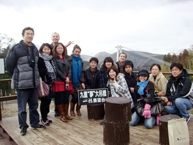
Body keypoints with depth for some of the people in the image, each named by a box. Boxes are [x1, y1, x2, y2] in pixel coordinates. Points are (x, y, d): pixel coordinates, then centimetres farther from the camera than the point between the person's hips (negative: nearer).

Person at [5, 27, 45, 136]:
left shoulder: (35, 49, 8)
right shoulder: (16, 49, -10)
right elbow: (9, 64, -5)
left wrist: (34, 76, 12)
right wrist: (17, 76, 4)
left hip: (34, 82, 6)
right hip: (22, 83, -5)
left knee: (34, 105, 15)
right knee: (22, 107, 5)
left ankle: (35, 123, 30)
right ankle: (23, 126, 20)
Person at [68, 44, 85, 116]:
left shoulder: (80, 60, 10)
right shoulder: (69, 59, -3)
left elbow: (82, 72, 7)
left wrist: (83, 82, 0)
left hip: (79, 82, 4)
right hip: (72, 81, -3)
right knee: (74, 96, -1)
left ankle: (78, 109, 19)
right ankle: (72, 110, 20)